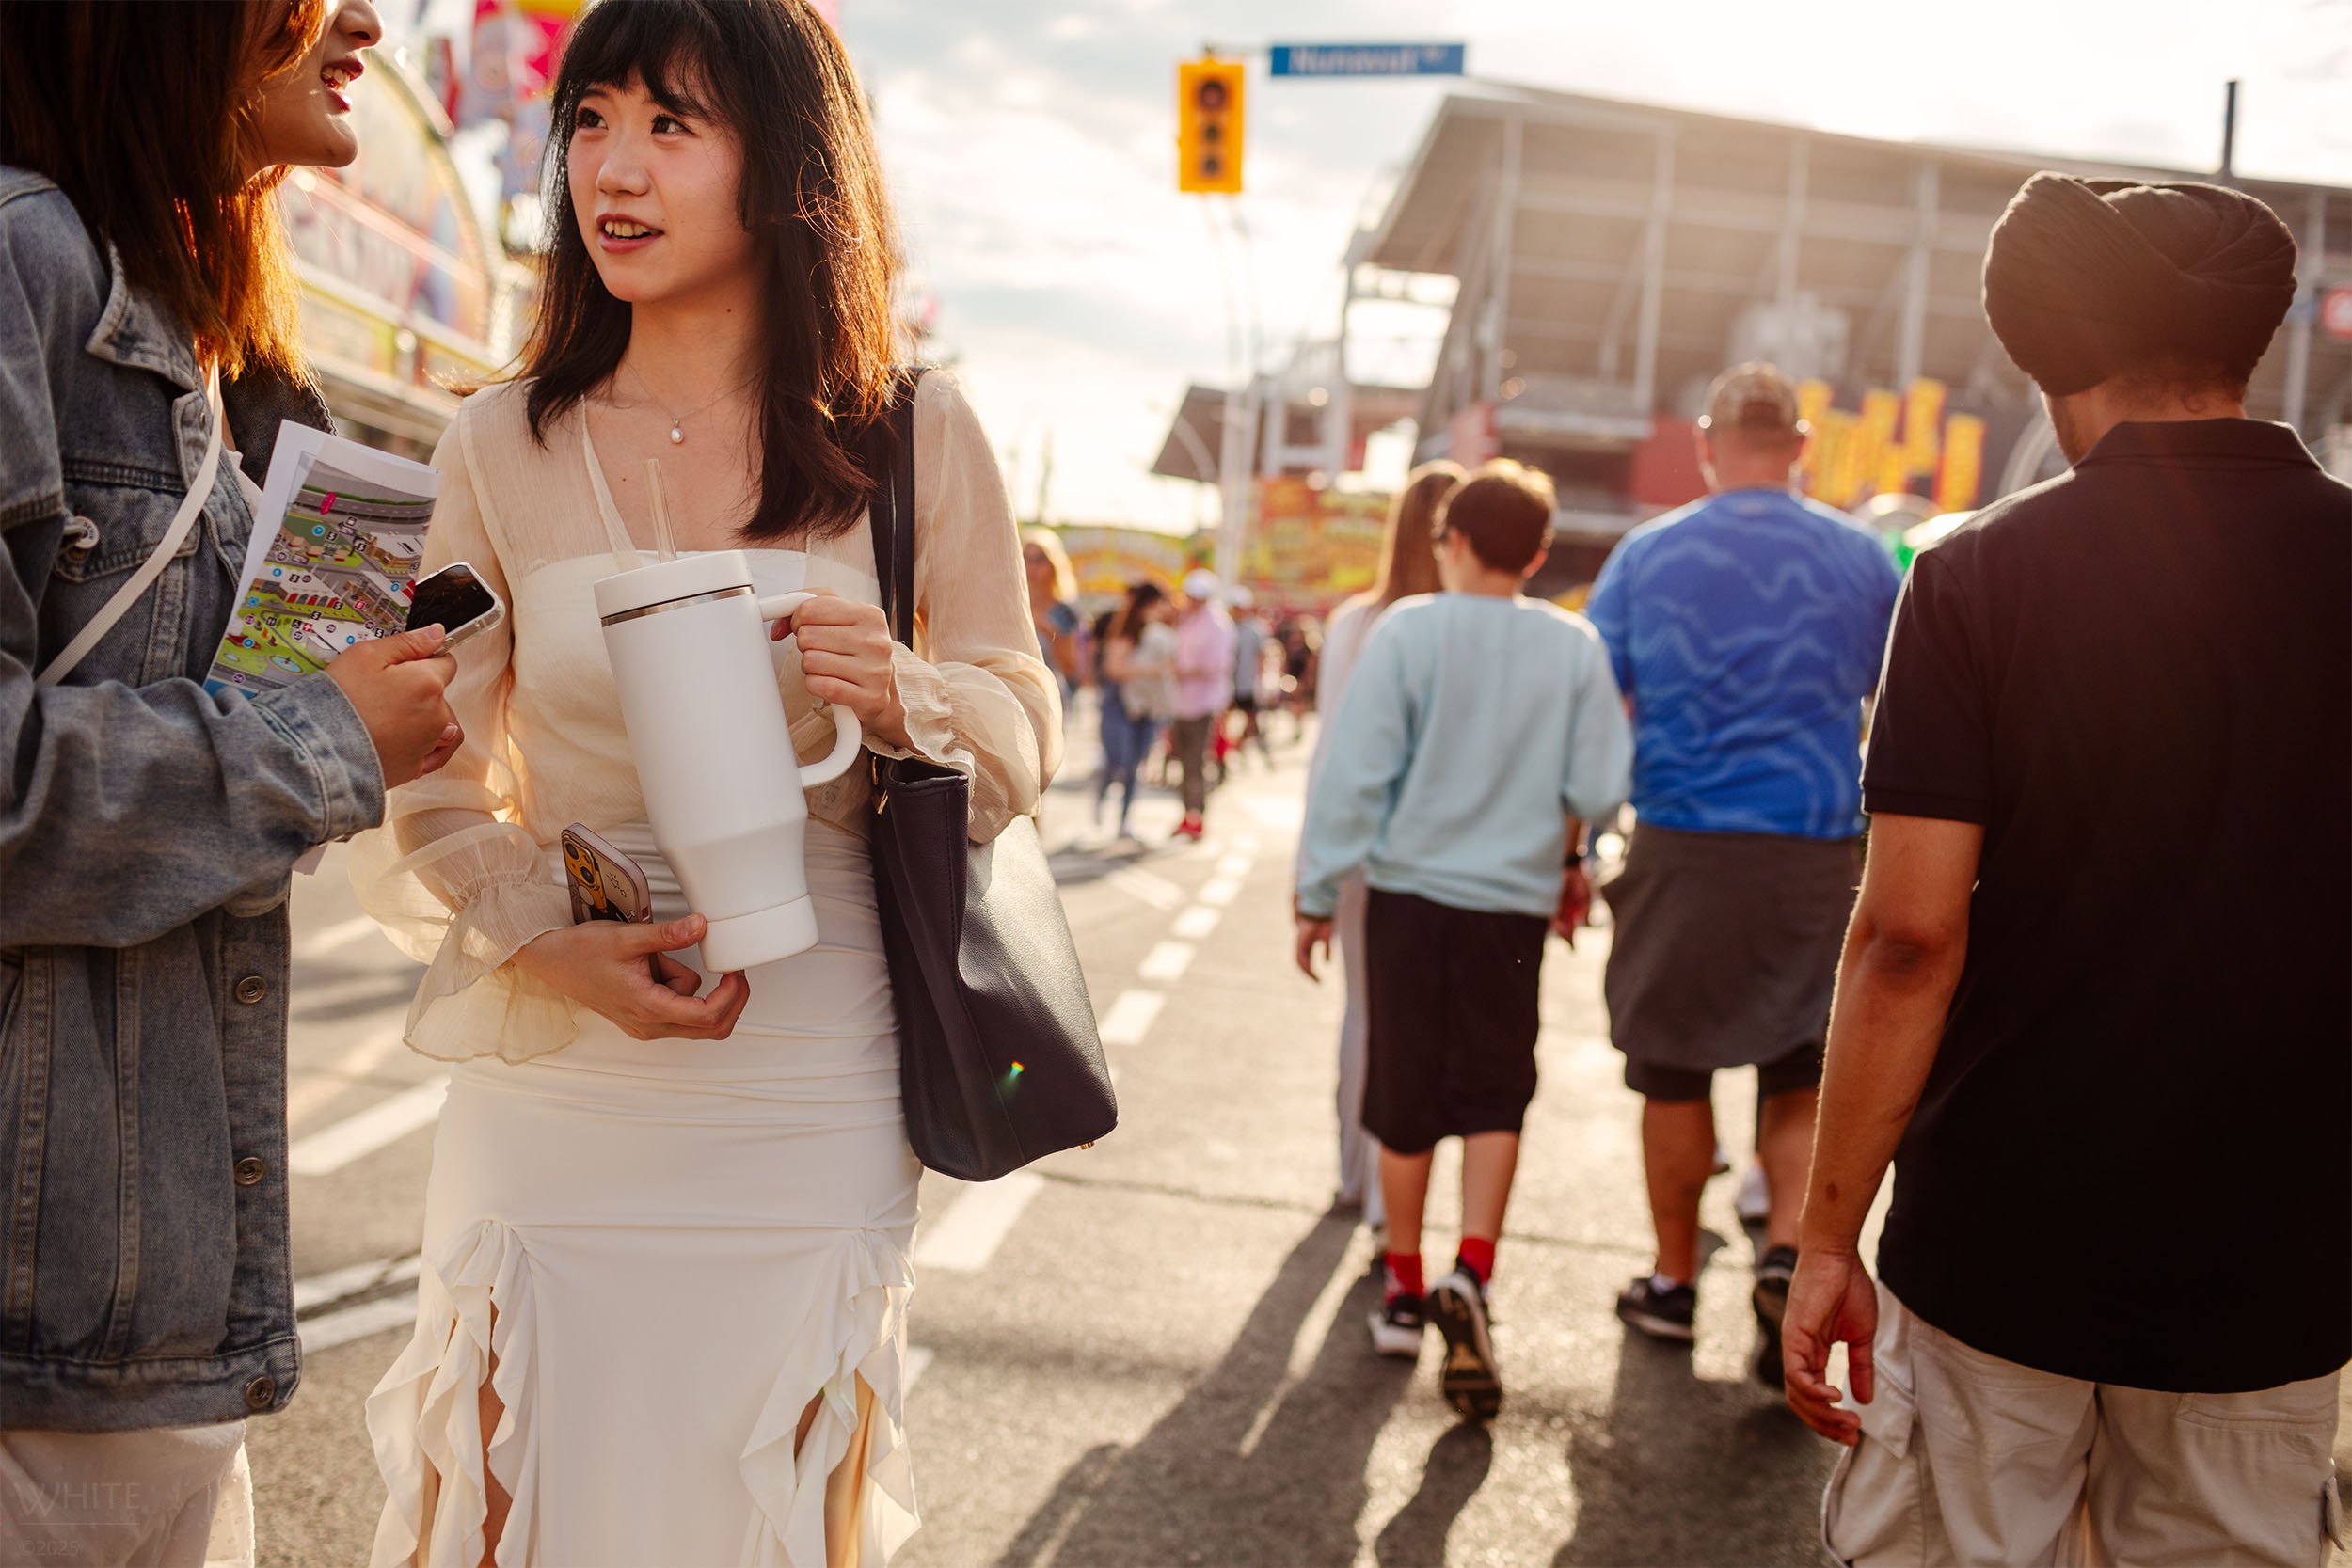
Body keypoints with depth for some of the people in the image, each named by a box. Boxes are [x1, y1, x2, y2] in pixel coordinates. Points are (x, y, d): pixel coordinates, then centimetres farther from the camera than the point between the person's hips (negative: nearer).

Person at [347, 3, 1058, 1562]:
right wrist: (543, 945, -12)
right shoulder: (503, 445, 3)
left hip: (805, 1090, -1)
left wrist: (906, 699, -17)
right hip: (547, 1086, 1)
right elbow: (424, 779, 5)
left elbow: (1027, 734, 4)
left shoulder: (917, 436, -1)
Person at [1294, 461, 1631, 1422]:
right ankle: (1471, 1276, -8)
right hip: (1515, 901, 1)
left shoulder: (1406, 631, -8)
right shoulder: (1574, 647, -3)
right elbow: (1598, 790, -3)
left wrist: (1319, 893, 0)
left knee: (1406, 1098, 11)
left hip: (1410, 889, 0)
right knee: (1494, 1095, 11)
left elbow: (1353, 772, -8)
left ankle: (1404, 1291, 23)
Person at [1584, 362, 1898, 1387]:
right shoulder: (1860, 558, 2)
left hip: (1682, 850, 0)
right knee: (1800, 1075, 12)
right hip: (1817, 854, 1)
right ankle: (1787, 1248, -7)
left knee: (1674, 1072, 12)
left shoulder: (1648, 554, -1)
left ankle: (1673, 1283, 22)